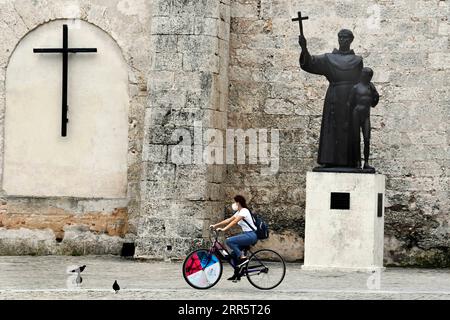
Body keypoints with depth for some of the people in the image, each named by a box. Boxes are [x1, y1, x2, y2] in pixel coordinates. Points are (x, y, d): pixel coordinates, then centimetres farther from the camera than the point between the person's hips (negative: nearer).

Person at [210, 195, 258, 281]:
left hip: (251, 235, -10)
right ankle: (237, 274, 13)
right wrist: (215, 226, 10)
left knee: (229, 241, -21)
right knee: (234, 253, 8)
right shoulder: (239, 212, 17)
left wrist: (224, 229, -32)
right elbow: (228, 220, 16)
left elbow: (234, 222, -24)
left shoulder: (244, 211, -12)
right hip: (246, 235, 10)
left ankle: (243, 258, -16)